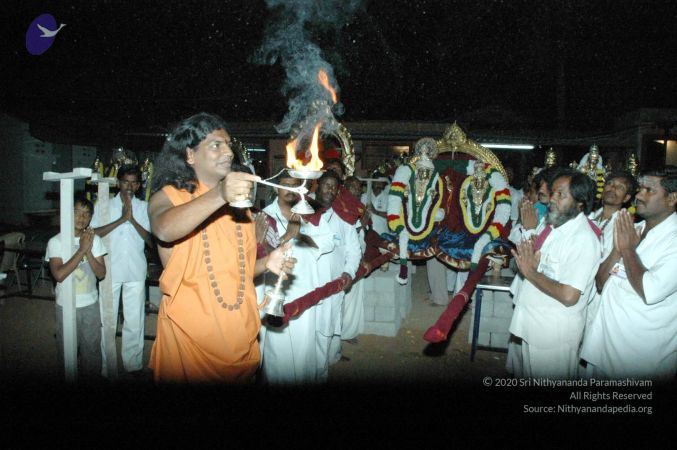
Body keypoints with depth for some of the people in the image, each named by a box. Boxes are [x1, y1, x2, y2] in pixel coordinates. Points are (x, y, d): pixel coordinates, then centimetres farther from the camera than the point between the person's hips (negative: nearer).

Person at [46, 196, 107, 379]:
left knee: (92, 347, 13)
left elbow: (101, 273, -9)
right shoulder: (55, 242, -11)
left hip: (90, 304, 2)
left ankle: (92, 378, 32)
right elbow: (59, 275, -22)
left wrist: (88, 251, -22)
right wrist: (81, 250, -24)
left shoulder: (95, 240, -4)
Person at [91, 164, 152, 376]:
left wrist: (132, 219, -14)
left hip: (136, 272, 1)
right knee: (107, 321, 8)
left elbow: (150, 240, -2)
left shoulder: (144, 207, 5)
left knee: (134, 322, 7)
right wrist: (122, 218, -16)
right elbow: (94, 233, -10)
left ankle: (132, 364, 20)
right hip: (110, 271, 0)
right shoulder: (104, 205, 3)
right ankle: (107, 366, 21)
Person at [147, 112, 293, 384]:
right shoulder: (169, 196, -5)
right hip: (190, 334, -5)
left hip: (240, 333, 5)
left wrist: (267, 263, 0)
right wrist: (218, 196, -42)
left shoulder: (239, 200, 13)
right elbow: (164, 230, -30)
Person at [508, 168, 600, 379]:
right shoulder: (553, 226, 5)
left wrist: (530, 272, -18)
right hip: (531, 325, 8)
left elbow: (569, 296, -28)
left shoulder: (584, 239, -21)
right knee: (526, 377, 24)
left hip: (554, 333, -8)